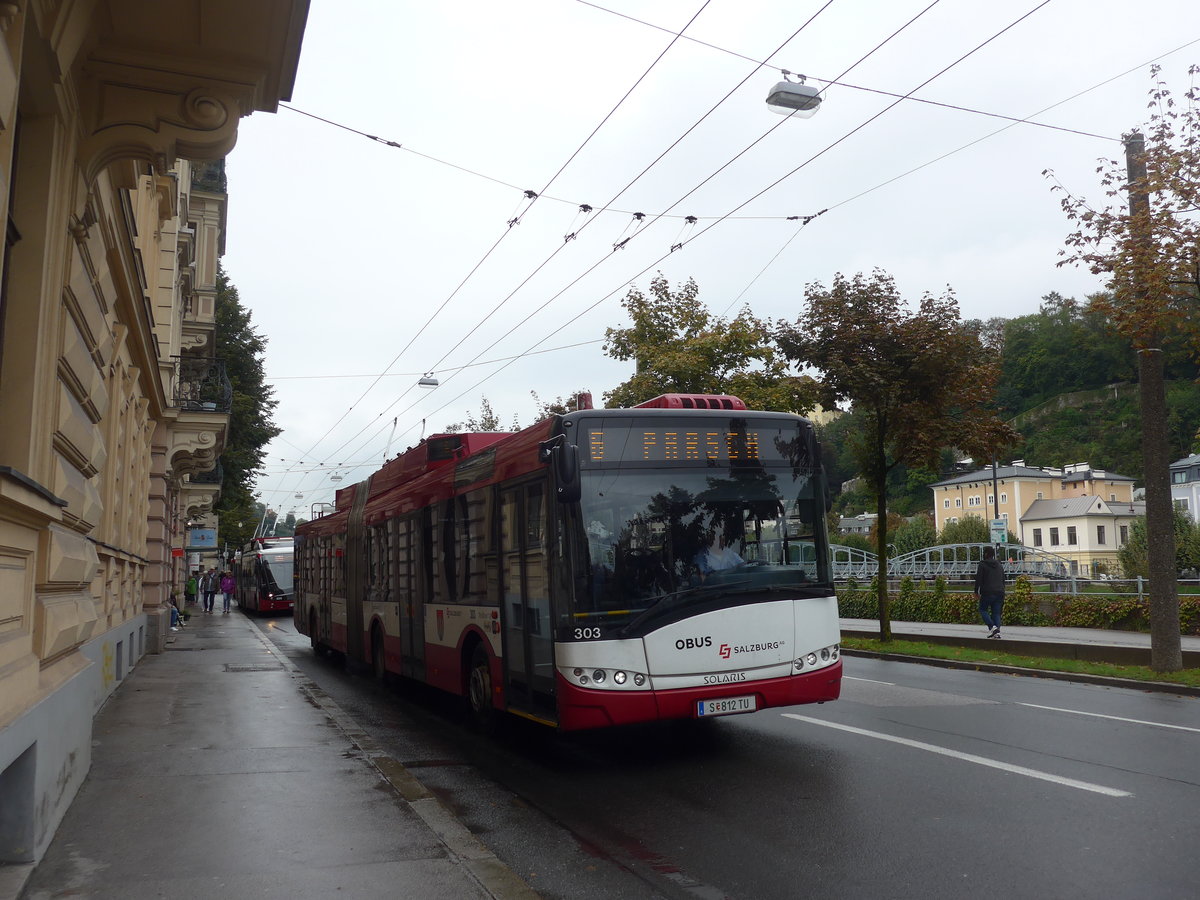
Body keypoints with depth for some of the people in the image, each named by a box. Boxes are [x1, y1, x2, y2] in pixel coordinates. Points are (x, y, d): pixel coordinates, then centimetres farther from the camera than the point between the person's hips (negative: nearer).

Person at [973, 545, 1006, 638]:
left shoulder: (982, 564, -2)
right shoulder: (999, 565, 19)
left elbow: (978, 579, -7)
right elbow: (1003, 580, 23)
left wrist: (976, 592, 0)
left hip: (987, 592, -6)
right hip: (999, 592, 6)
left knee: (983, 610, 6)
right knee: (996, 612, 8)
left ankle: (992, 627, -13)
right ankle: (997, 631, -5)